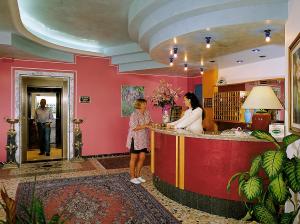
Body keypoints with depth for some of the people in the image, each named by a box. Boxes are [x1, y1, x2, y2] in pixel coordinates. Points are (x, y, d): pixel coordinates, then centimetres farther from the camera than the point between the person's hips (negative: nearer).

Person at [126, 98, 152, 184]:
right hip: (135, 139, -7)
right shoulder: (134, 114, -15)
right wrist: (145, 126, -25)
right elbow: (134, 127, -23)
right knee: (134, 158, 4)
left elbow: (150, 122, 16)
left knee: (142, 157, 9)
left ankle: (138, 175, 25)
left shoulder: (146, 113, 7)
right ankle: (132, 177, 16)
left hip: (144, 140, 7)